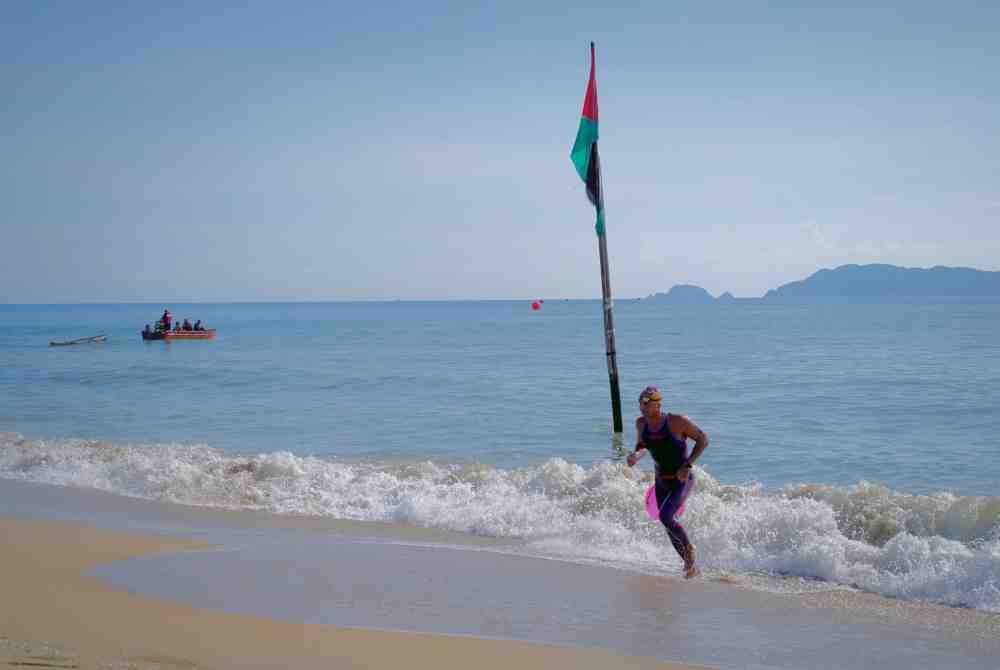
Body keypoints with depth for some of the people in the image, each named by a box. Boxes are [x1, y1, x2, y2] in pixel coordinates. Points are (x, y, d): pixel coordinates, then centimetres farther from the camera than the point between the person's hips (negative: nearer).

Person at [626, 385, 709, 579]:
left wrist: (687, 465, -22)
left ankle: (689, 548, 6)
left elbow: (703, 439, -13)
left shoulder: (677, 422, -21)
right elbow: (642, 446, 12)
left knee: (665, 517, -23)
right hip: (661, 482, 6)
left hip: (682, 481, -6)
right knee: (670, 525, 11)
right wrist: (635, 455, -12)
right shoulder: (641, 423, -5)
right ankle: (692, 566, 30)